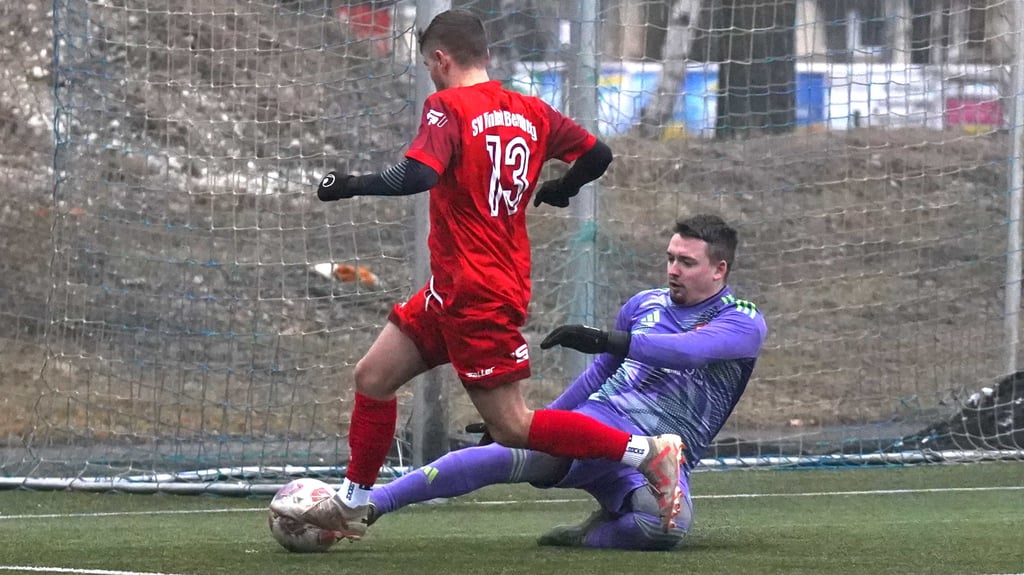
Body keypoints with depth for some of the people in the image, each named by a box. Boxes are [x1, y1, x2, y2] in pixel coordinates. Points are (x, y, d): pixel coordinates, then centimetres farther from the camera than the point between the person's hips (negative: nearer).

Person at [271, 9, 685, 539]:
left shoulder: (449, 107, -14)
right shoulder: (530, 111, 8)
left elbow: (416, 176, -29)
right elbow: (597, 154, 9)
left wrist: (352, 186, -16)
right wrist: (557, 192, 26)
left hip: (472, 292, -9)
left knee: (513, 427, -6)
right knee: (373, 377, 15)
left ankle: (646, 451, -10)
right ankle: (351, 505, 24)